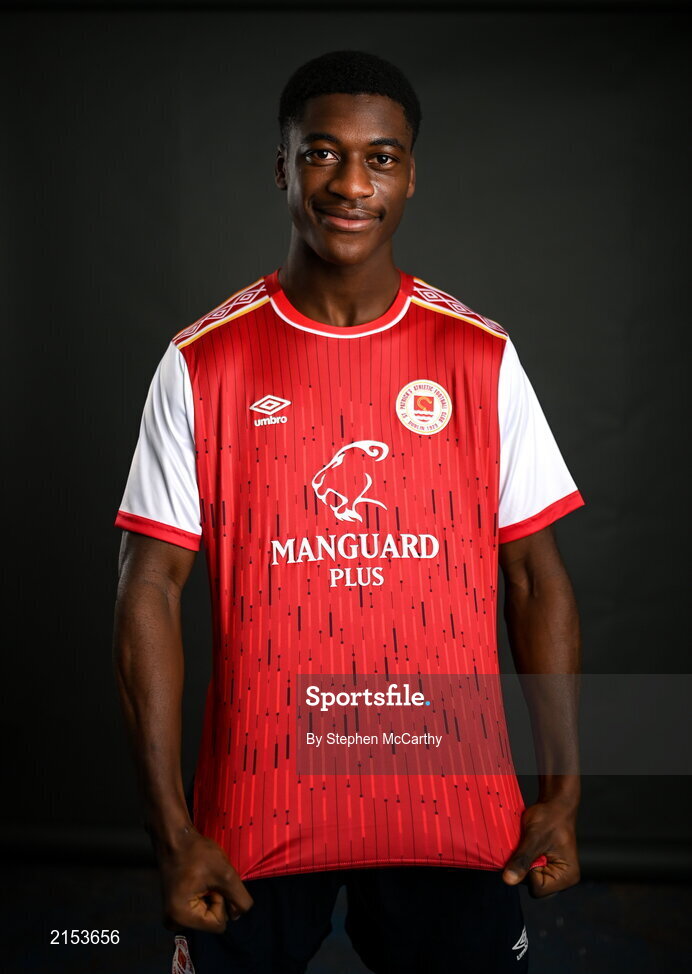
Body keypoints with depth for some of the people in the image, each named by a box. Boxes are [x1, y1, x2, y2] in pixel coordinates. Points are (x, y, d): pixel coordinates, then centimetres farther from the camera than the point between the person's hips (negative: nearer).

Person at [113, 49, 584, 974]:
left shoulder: (482, 358, 0)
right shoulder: (204, 363, -3)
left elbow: (538, 578, 3)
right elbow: (151, 591, -4)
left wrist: (562, 794, -1)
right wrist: (171, 830, -8)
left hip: (453, 801, 1)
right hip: (257, 807, -1)